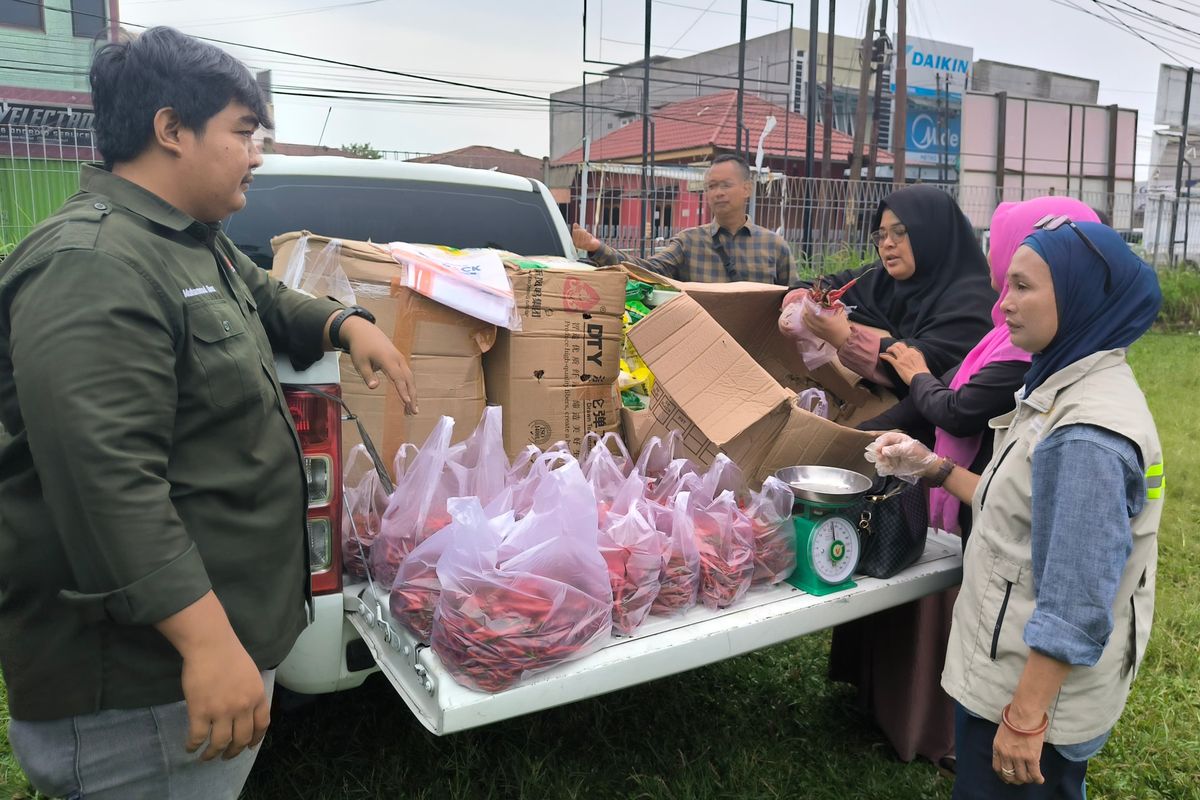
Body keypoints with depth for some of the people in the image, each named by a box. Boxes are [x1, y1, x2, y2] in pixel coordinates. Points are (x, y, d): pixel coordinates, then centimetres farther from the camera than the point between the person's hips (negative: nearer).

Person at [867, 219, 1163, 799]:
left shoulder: (1088, 434, -27)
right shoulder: (1061, 388, 3)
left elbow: (1076, 607, -26)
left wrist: (1025, 719, -21)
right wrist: (932, 468, 6)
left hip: (1035, 684, -9)